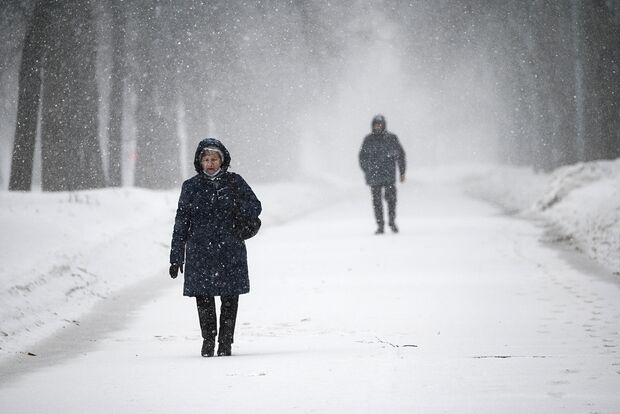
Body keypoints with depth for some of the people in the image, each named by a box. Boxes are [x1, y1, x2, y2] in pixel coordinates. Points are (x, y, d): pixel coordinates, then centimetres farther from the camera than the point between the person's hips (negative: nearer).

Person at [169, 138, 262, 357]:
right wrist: (176, 257, 4)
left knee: (229, 298, 0)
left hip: (230, 251, 0)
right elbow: (181, 223, 6)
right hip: (200, 252, 0)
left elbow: (255, 208, 4)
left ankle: (225, 341, 12)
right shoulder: (191, 186, 5)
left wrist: (235, 202, -16)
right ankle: (208, 341, 17)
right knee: (203, 298, 0)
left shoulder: (234, 182, 5)